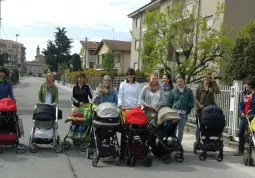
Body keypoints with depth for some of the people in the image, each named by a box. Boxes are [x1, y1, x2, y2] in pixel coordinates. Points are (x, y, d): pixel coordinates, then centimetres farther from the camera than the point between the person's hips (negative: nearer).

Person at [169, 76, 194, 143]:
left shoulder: (189, 91, 5)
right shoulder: (174, 91, 8)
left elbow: (192, 101, 8)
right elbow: (170, 102, 14)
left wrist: (189, 110, -1)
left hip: (184, 113, 0)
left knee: (181, 129, 8)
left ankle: (179, 142, 19)